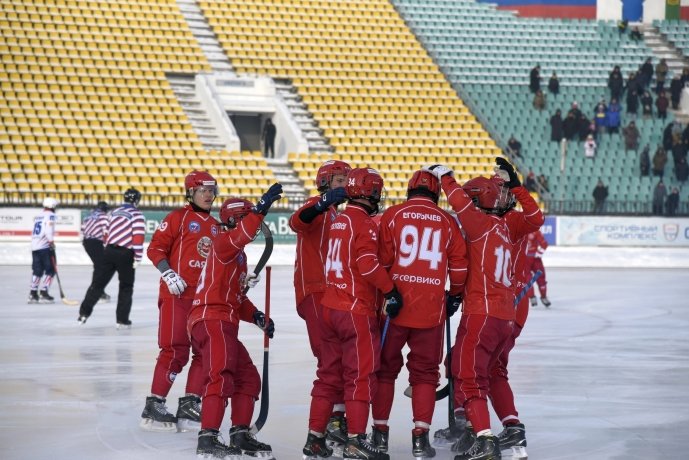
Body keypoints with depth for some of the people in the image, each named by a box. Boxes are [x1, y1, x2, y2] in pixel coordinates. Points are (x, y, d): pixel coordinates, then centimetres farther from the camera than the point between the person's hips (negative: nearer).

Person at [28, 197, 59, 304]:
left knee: (37, 270, 12)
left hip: (34, 246, 8)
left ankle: (33, 293, 8)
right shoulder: (50, 215, -5)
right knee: (50, 270, -2)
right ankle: (43, 293, -8)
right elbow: (49, 229, -20)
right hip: (45, 246, -8)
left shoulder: (37, 216, 20)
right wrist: (51, 241, -24)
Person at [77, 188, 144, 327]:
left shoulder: (114, 212, 15)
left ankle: (84, 313, 4)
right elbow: (138, 237, -15)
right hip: (126, 254, -5)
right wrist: (138, 258, -11)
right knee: (126, 288, 7)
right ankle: (122, 320, 5)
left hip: (109, 251, 5)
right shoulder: (137, 215, -5)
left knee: (98, 283, 9)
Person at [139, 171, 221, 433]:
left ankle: (189, 405, 11)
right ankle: (154, 406, -5)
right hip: (177, 294, -7)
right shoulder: (179, 218, -3)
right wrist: (168, 274, -18)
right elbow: (155, 248, -7)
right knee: (175, 350, -11)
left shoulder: (215, 225, 18)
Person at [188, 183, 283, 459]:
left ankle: (240, 435, 17)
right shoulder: (223, 242, -3)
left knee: (248, 379, 14)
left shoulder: (238, 255, 28)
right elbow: (243, 233, -28)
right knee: (221, 377, -23)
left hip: (224, 324, 11)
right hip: (212, 320, -11)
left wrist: (256, 317, 15)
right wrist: (262, 207, -34)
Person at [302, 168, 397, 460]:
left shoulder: (338, 222, 14)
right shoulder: (365, 224, -11)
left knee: (329, 374, 13)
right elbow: (368, 263, -20)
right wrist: (390, 290, -13)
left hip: (329, 307, 8)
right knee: (361, 375, -4)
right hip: (356, 310, -8)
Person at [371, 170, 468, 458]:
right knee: (425, 371, 8)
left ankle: (380, 432, 14)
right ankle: (420, 437, 0)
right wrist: (456, 295, 22)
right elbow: (459, 264, 6)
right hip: (431, 309, 0)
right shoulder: (447, 222, 5)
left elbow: (383, 260, -4)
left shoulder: (393, 215, 0)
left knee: (386, 367, 13)